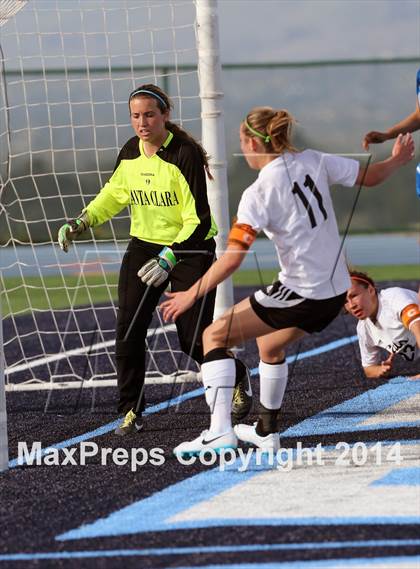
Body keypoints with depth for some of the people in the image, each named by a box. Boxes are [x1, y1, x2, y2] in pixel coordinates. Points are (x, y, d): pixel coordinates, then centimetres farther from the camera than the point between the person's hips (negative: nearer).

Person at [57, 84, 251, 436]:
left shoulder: (186, 155, -21)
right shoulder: (130, 153, -2)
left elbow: (199, 220, -23)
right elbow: (114, 194, 18)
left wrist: (169, 258, -33)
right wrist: (81, 223, 5)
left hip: (190, 249, -5)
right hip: (143, 246, 5)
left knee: (194, 338, -3)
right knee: (128, 330, -9)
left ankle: (237, 380, 28)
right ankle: (131, 412, 2)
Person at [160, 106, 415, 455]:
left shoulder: (258, 193, -15)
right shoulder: (314, 161, 1)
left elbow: (232, 258, -21)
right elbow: (370, 176, 13)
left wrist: (192, 294, -14)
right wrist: (398, 161, 33)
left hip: (299, 292, -8)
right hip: (336, 291, 8)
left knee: (215, 336, 1)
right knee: (270, 344, 33)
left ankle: (219, 432, -12)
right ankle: (266, 431, 44)